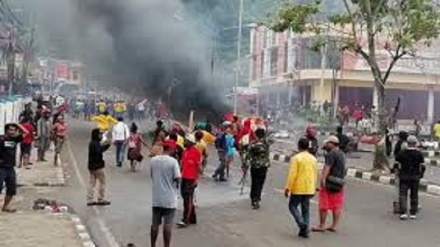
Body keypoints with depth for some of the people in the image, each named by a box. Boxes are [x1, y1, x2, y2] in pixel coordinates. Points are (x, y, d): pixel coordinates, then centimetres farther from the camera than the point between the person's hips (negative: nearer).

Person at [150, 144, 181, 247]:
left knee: (155, 224, 12)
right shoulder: (173, 161, -15)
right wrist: (176, 185, 6)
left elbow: (152, 176, 9)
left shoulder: (153, 160, 0)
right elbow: (177, 178, -15)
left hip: (156, 198, 4)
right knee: (167, 225, 3)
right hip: (169, 199, -4)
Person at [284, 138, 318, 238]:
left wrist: (287, 188, -11)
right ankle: (304, 230, 12)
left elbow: (292, 174, -16)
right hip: (309, 189, 5)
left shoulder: (296, 158, -12)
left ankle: (302, 224, -9)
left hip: (298, 189, -5)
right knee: (306, 209, 12)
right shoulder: (313, 159, 6)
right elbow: (315, 175, 11)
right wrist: (313, 188, 20)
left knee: (293, 206, 9)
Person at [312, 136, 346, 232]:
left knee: (324, 205, 0)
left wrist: (323, 178, -30)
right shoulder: (341, 154, 15)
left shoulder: (331, 154, -13)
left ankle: (322, 225, 4)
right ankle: (334, 226, 13)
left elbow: (327, 167, -24)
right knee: (337, 206, 9)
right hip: (339, 183, 8)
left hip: (330, 182, -8)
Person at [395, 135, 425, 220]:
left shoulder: (401, 154, -4)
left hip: (404, 177, -1)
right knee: (414, 196, 12)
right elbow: (422, 167, -3)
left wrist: (399, 173, 14)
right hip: (415, 178, 1)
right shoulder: (419, 154, -4)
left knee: (403, 195, 0)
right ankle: (413, 213, 17)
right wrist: (420, 175, 13)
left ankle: (403, 212, -13)